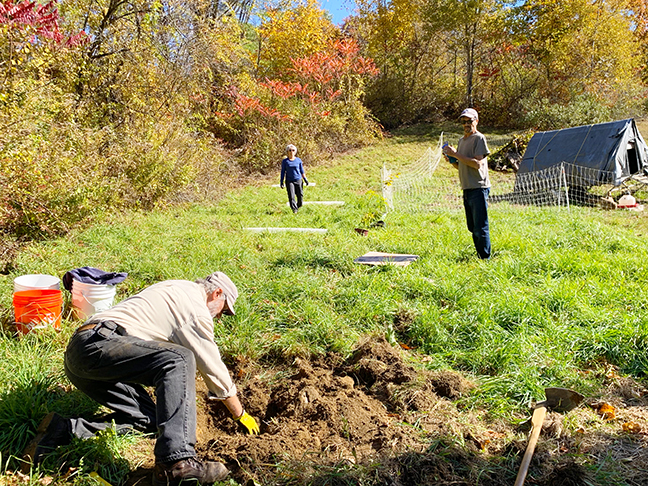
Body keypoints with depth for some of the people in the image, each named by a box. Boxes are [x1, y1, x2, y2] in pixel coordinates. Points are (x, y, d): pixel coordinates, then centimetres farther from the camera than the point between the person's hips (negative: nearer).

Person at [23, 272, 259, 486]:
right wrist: (241, 414, 13)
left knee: (148, 419, 5)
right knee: (179, 360, -26)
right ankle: (176, 462, -36)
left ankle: (62, 430, 4)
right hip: (99, 343, -10)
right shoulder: (196, 307, -3)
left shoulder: (175, 288, 26)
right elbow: (212, 366, 1)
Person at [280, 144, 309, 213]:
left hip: (298, 180, 2)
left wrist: (305, 179, 8)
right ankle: (294, 209, -9)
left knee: (300, 196, 2)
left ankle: (298, 206, 27)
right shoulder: (285, 161, 2)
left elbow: (302, 171, 13)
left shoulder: (298, 160, 6)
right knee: (291, 197, -12)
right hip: (289, 181, -2)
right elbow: (283, 172, 5)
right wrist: (281, 182, 1)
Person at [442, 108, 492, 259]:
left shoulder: (479, 138, -7)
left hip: (479, 188, -8)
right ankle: (480, 257, 20)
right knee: (473, 228, 12)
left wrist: (456, 154, -18)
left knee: (481, 228, -9)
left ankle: (486, 258, -3)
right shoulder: (461, 140, 19)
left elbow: (477, 163, -18)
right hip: (467, 189, 9)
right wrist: (451, 160, 5)